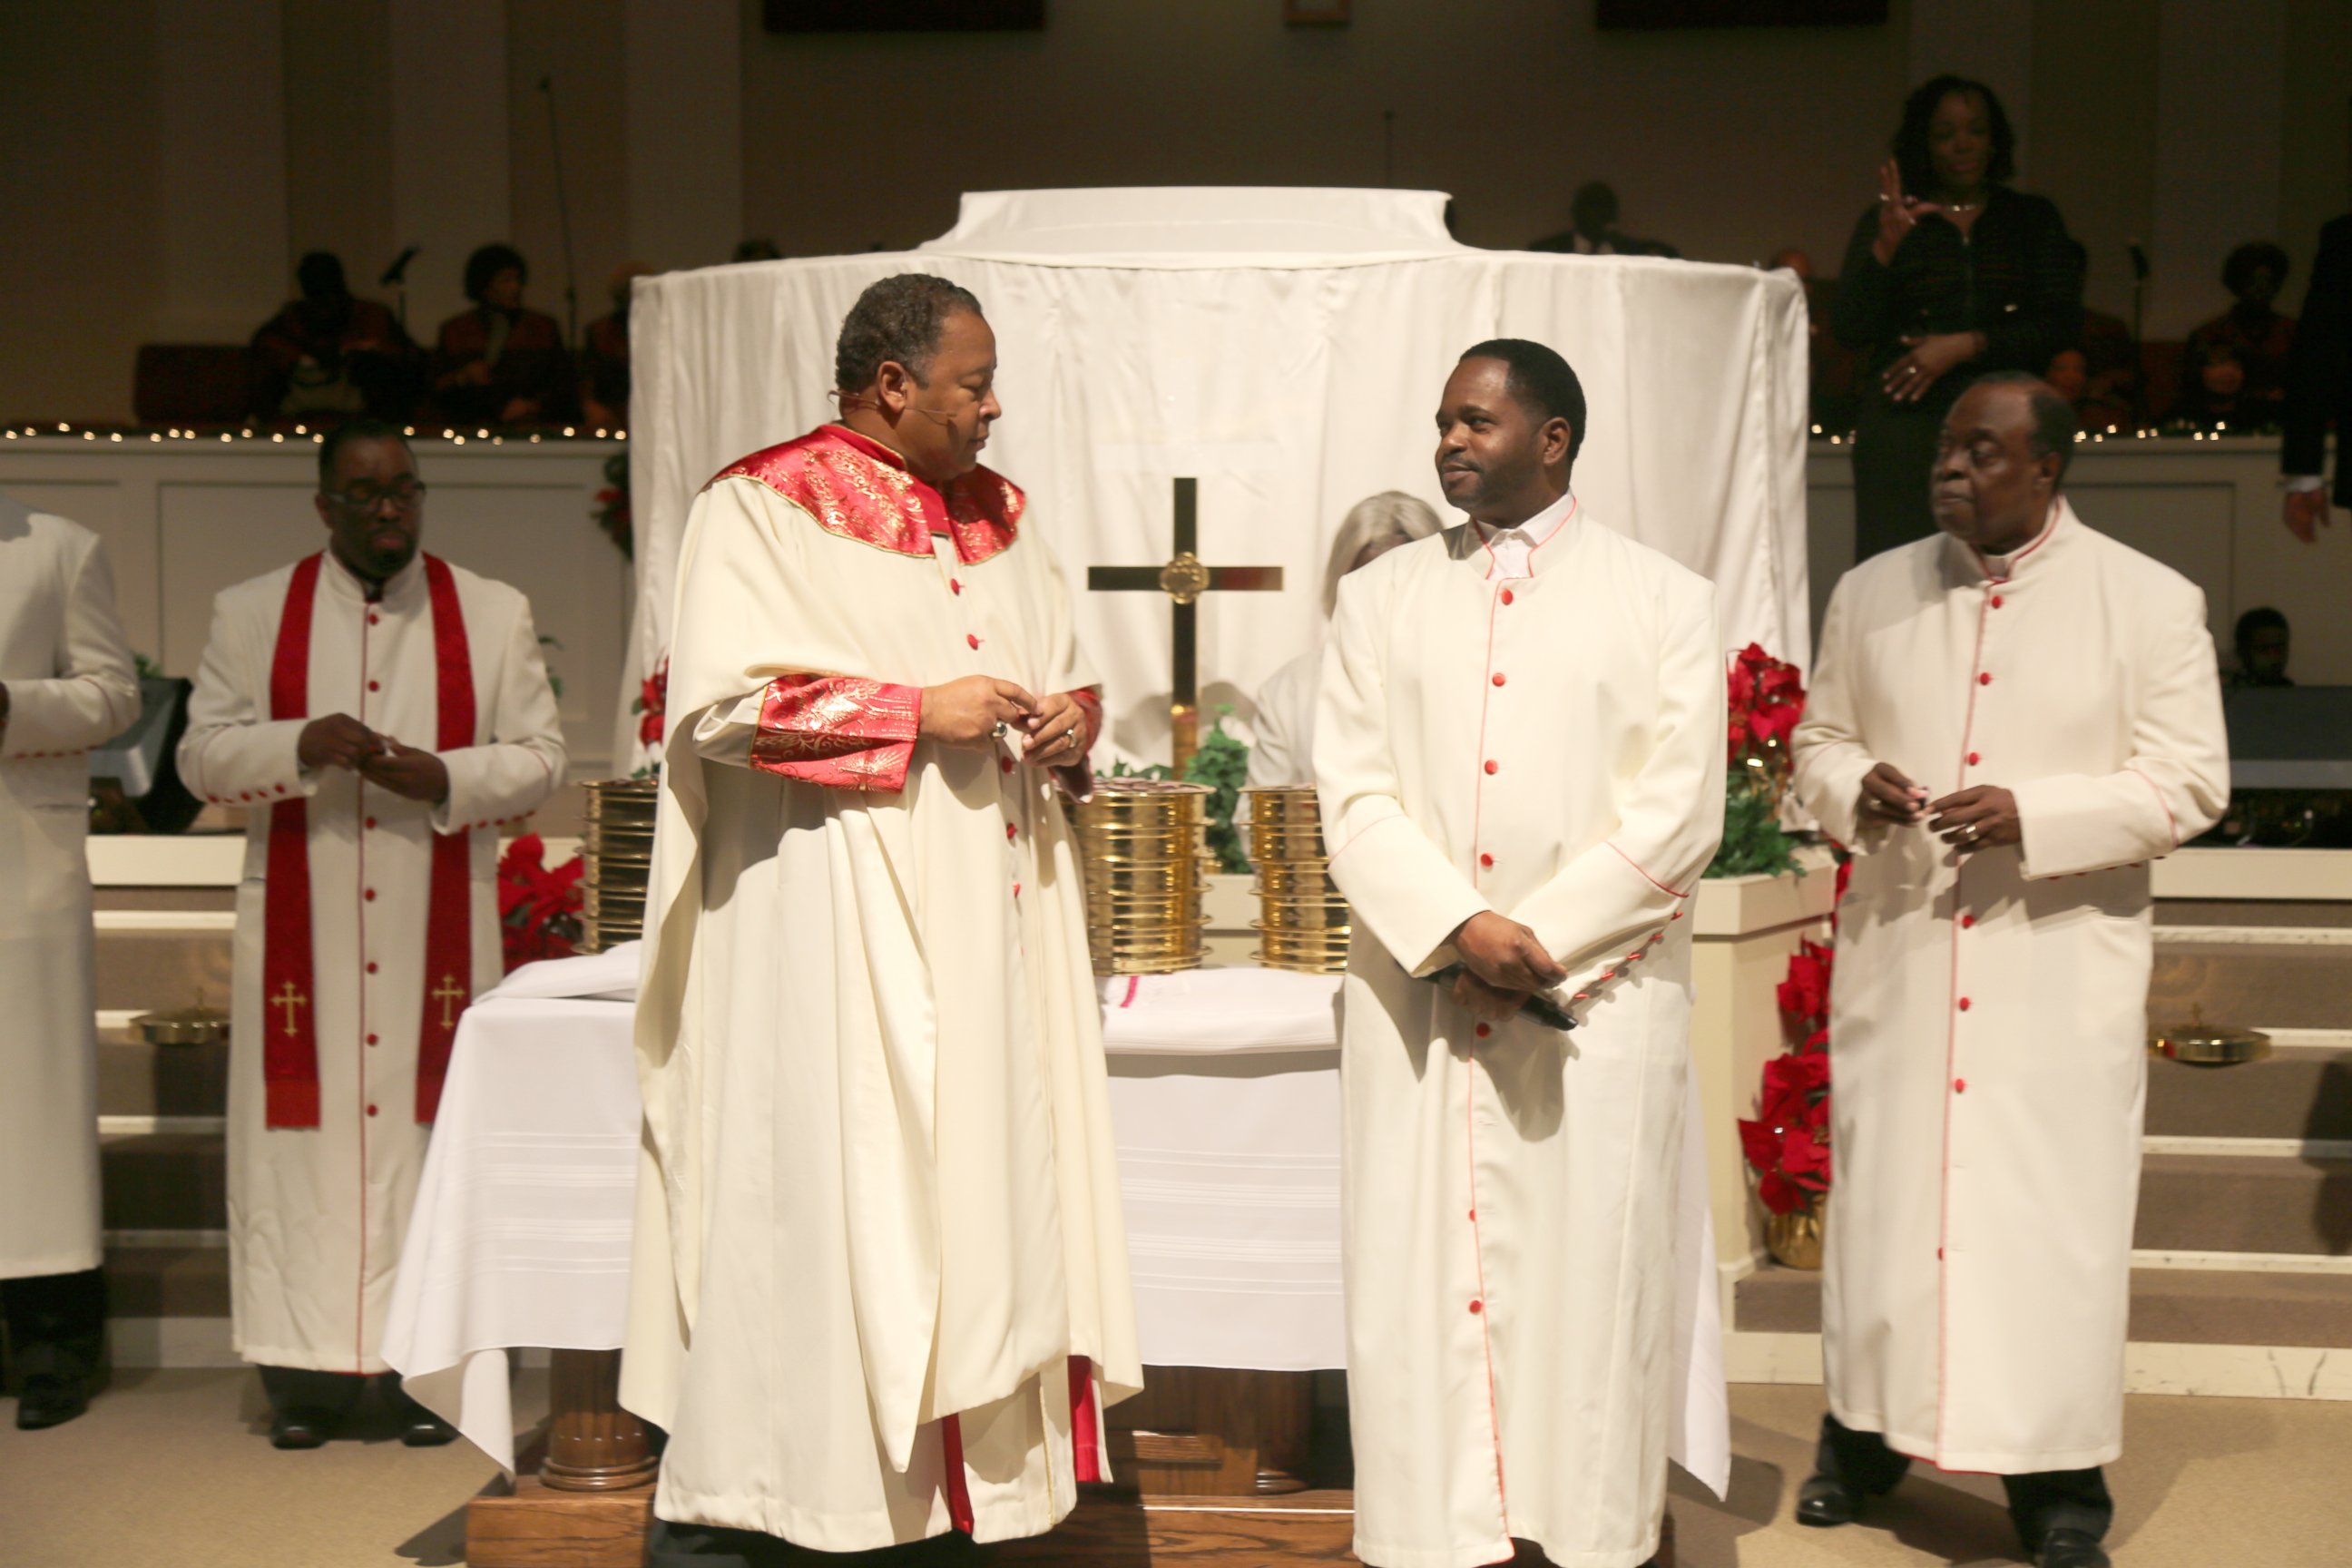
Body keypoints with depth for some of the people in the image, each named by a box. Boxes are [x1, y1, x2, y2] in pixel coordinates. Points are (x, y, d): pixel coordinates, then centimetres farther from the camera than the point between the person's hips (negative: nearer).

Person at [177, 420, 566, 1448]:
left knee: (431, 1126, -1)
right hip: (298, 931, 0)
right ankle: (305, 1371, 8)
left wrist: (445, 777, -15)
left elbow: (539, 756, 4)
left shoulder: (494, 615, 7)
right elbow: (200, 753, 4)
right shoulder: (251, 615, 8)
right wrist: (300, 747, -15)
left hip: (438, 930, 0)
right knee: (306, 1128, -1)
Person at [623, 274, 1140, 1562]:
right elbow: (719, 699, -14)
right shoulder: (765, 508, -4)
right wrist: (916, 709, -16)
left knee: (987, 1189, 7)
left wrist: (1074, 718, 0)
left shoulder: (998, 512, 17)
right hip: (833, 927, -7)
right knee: (813, 1202, -5)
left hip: (989, 915, 7)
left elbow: (1062, 668, 24)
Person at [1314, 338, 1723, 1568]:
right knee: (1420, 1280, 2)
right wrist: (1459, 931, -12)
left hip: (1602, 999, -1)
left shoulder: (1662, 601, 6)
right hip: (1416, 998, 2)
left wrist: (1544, 940, -10)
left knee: (1591, 1280, 2)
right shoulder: (1380, 599, 11)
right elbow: (1353, 797, 2)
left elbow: (1678, 813, -2)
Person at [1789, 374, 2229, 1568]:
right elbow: (1817, 738, 15)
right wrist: (1853, 787, -8)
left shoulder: (2150, 603, -2)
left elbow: (2190, 784, -4)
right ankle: (1864, 1429, 27)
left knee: (2052, 1212, -1)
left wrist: (2031, 815, -18)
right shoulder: (1870, 594, 8)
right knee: (1881, 1192, 9)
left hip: (2060, 969, -3)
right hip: (1897, 954, 3)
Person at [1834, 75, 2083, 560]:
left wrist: (1966, 346, -6)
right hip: (1904, 424, -1)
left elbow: (2063, 325, 5)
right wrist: (1886, 245, -13)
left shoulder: (2034, 220, 15)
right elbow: (1850, 330, 0)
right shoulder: (1885, 221, 12)